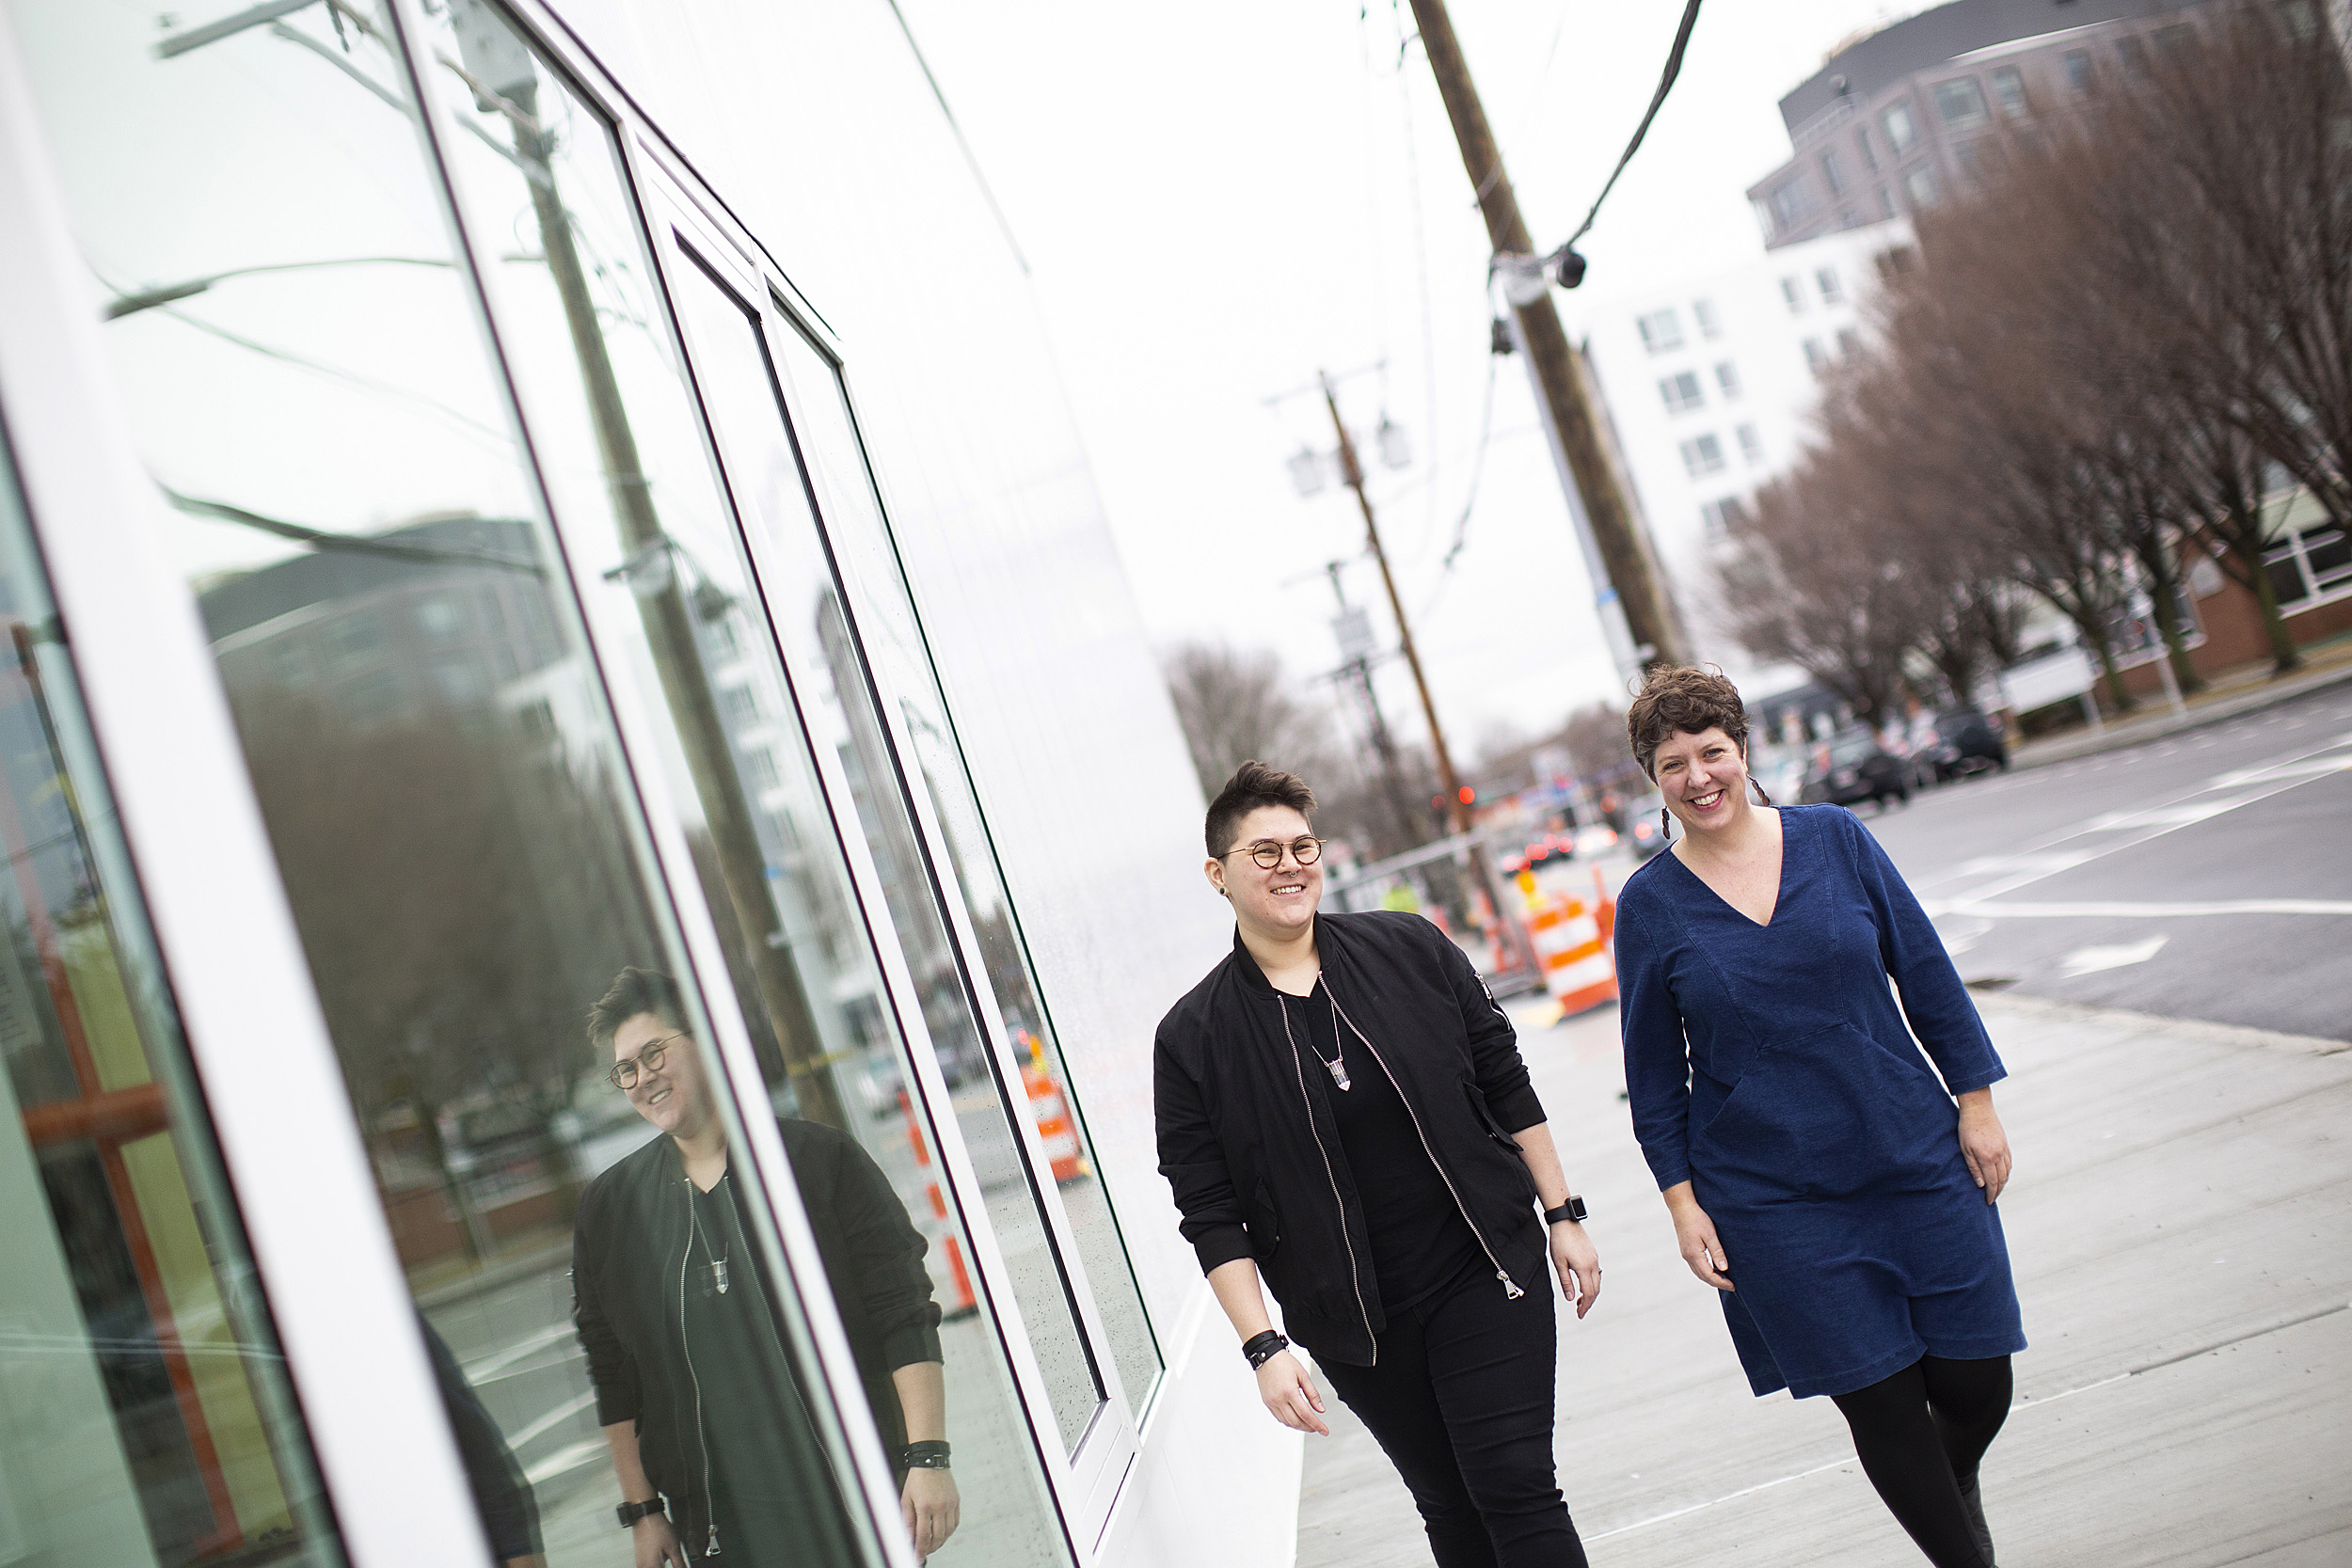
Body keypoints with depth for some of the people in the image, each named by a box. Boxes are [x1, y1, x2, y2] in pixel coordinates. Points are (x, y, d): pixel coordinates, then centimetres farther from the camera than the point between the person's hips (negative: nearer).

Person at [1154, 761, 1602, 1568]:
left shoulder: (1407, 948, -2)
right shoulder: (1192, 1037, -6)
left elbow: (1506, 1083, 5)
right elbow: (1212, 1215, -5)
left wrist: (1563, 1215, 5)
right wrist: (1263, 1347, -12)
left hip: (1485, 1275, 0)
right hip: (1357, 1330, 0)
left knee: (1517, 1491, -6)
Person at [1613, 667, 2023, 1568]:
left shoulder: (1835, 838, 0)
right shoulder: (1649, 904, -3)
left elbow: (1927, 974, 5)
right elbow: (1654, 1072, 2)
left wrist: (1976, 1101, 2)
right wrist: (1681, 1197, -2)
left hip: (1916, 1157, 2)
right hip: (1774, 1200, -2)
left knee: (1977, 1380, 7)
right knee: (1882, 1402, -1)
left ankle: (1956, 1488, 40)